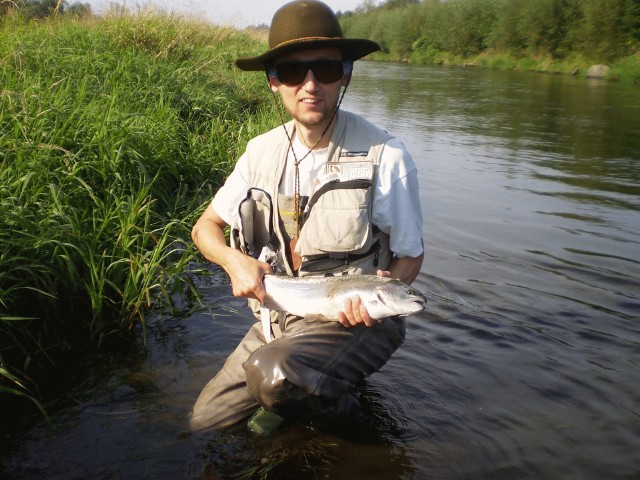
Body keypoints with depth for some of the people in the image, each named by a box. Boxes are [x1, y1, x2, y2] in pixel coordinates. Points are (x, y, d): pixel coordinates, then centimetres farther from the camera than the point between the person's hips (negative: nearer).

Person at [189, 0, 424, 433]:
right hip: (278, 316, 5)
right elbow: (206, 228, 9)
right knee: (205, 424, 6)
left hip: (351, 320, -5)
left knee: (272, 373, -35)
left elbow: (410, 256, -5)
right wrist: (235, 260, -14)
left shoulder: (385, 156, -16)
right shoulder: (262, 152, -2)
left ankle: (341, 406, -1)